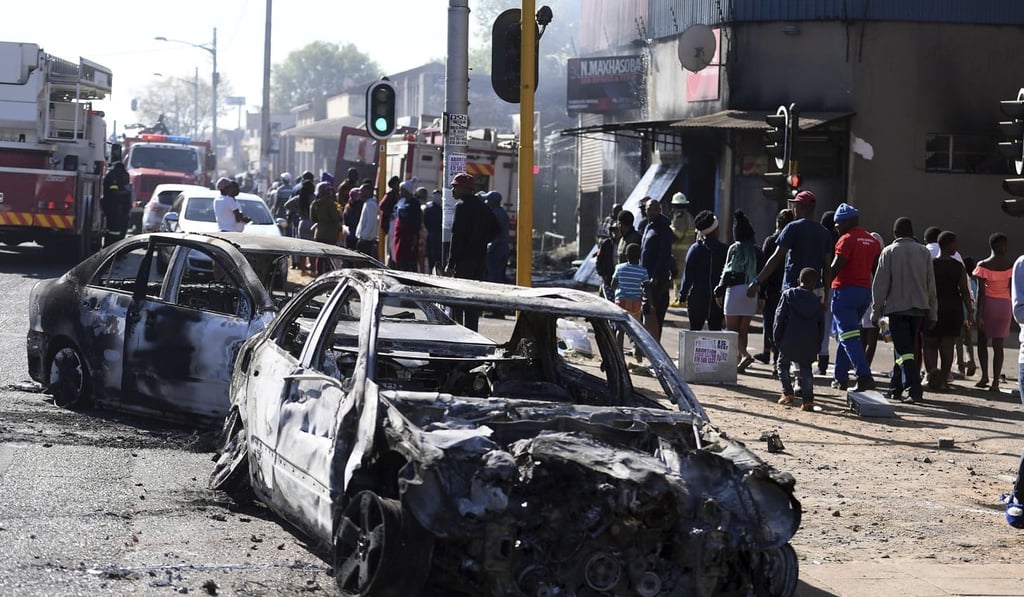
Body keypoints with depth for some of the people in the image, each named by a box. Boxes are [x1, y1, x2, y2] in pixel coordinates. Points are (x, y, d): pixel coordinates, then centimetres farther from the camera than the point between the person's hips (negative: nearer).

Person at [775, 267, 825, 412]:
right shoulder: (816, 301, 10)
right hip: (809, 344, 2)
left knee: (783, 364, 18)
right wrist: (817, 344, 17)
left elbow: (780, 318, -1)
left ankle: (787, 393, 9)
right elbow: (821, 325, 11)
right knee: (806, 368, 11)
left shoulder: (788, 294, 3)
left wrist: (777, 338, 5)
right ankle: (808, 400, 0)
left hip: (789, 340, -2)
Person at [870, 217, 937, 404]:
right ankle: (896, 388, 23)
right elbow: (931, 285, 9)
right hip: (918, 308, 4)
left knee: (904, 351, -7)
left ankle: (915, 390, -20)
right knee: (907, 349, 15)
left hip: (896, 307, -4)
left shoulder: (889, 252, -4)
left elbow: (880, 284, -5)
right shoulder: (924, 252, 6)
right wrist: (932, 313, 14)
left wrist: (876, 311, 1)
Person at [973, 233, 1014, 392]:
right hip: (1004, 305, 2)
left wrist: (979, 314, -8)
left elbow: (981, 291, -10)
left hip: (987, 303, -1)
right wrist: (1012, 311, 11)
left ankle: (984, 376, 7)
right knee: (998, 345, 3)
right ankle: (995, 381, -1)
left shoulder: (983, 265, -9)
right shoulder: (1010, 265, -3)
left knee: (982, 341, 15)